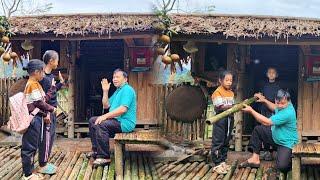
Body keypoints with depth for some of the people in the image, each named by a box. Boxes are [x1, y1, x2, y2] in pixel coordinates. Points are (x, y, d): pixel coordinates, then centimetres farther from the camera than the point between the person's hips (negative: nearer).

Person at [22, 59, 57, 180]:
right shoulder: (32, 84, -16)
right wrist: (51, 109, -5)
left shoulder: (36, 84, 16)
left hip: (38, 118, 10)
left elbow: (44, 99, 16)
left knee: (33, 146, 18)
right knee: (30, 147, -3)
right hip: (33, 119, -10)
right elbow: (39, 103, -19)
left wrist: (52, 88, 17)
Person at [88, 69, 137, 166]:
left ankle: (104, 157, -27)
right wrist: (105, 91, 9)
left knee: (101, 125, -30)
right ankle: (96, 150, 9)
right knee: (92, 120, 10)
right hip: (116, 120, 11)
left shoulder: (127, 89, -12)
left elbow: (123, 109, -24)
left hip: (125, 122, -11)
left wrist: (105, 116, -22)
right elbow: (106, 106, 20)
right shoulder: (118, 91, 21)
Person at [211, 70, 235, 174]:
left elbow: (232, 105, 14)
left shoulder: (231, 93, 14)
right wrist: (232, 107, -25)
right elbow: (219, 107, -20)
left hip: (229, 118, 8)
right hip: (220, 118, -8)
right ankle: (217, 164, -1)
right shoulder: (218, 92, -11)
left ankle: (222, 161, 23)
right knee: (218, 142, -5)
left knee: (226, 141, 13)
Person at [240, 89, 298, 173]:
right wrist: (264, 100, 11)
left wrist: (251, 110, -29)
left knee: (282, 167, -24)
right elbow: (275, 108, 24)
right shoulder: (283, 105, -5)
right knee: (257, 130, 3)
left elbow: (266, 122, -33)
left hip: (286, 143, -9)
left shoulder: (287, 113, -33)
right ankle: (255, 159, 4)